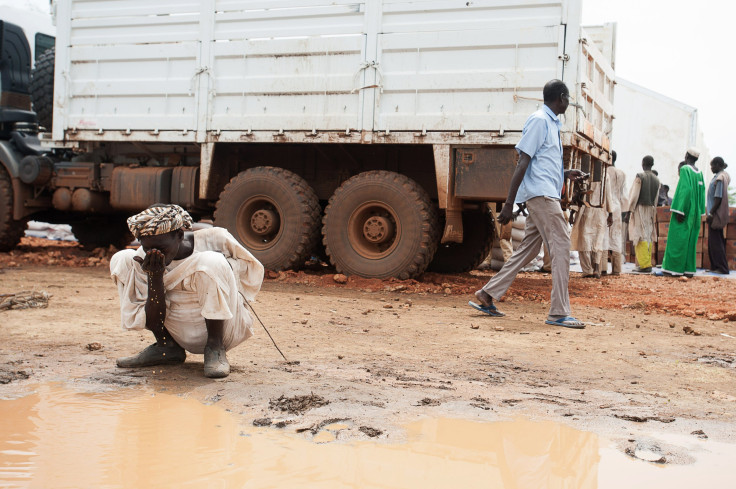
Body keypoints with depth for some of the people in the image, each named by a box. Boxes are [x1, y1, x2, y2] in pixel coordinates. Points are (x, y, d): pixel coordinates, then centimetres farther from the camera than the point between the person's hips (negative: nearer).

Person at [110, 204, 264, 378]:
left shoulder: (215, 239, -15)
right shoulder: (144, 259, -10)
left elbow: (251, 272, 0)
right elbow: (152, 322, -10)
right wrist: (154, 276, -25)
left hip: (224, 329, -3)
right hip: (182, 336, 4)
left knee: (212, 262, -31)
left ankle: (215, 346, -15)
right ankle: (166, 346, 1)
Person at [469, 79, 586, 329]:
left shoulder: (552, 123, 21)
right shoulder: (539, 120, -9)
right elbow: (523, 162, -15)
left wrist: (565, 174, 18)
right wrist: (509, 204, -19)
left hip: (546, 197, 10)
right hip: (541, 194, -10)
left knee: (528, 249, 10)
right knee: (561, 246, -10)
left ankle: (487, 296, 16)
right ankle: (559, 313, -8)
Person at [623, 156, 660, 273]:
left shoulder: (640, 176, -9)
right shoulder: (656, 180, 9)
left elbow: (634, 196, -14)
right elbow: (655, 200, 11)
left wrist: (628, 212, -12)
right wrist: (653, 214, 16)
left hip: (639, 209, -6)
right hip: (650, 211, 7)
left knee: (641, 237, -8)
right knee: (648, 237, 10)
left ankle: (644, 265, -13)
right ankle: (648, 264, 12)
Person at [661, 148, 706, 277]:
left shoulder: (685, 169, -11)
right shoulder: (699, 173, 10)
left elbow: (685, 190, -20)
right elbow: (702, 193, 12)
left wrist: (680, 211, -21)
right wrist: (699, 213, 15)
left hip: (684, 210, -7)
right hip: (695, 212, 7)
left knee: (678, 239, -4)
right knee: (691, 240, 9)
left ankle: (674, 268, -3)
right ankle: (689, 269, 9)